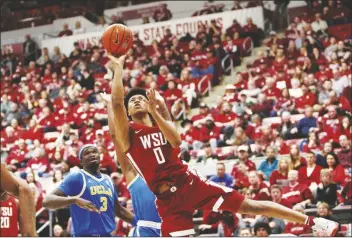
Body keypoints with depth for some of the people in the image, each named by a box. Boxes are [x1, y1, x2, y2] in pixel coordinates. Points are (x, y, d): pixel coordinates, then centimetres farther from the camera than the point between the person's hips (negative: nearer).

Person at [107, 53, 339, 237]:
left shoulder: (164, 123, 14)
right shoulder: (128, 132, 3)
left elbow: (176, 141, -10)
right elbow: (116, 101, -14)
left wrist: (154, 111, -15)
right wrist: (119, 66, -11)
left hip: (189, 182, 2)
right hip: (167, 198, -1)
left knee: (249, 206, -1)